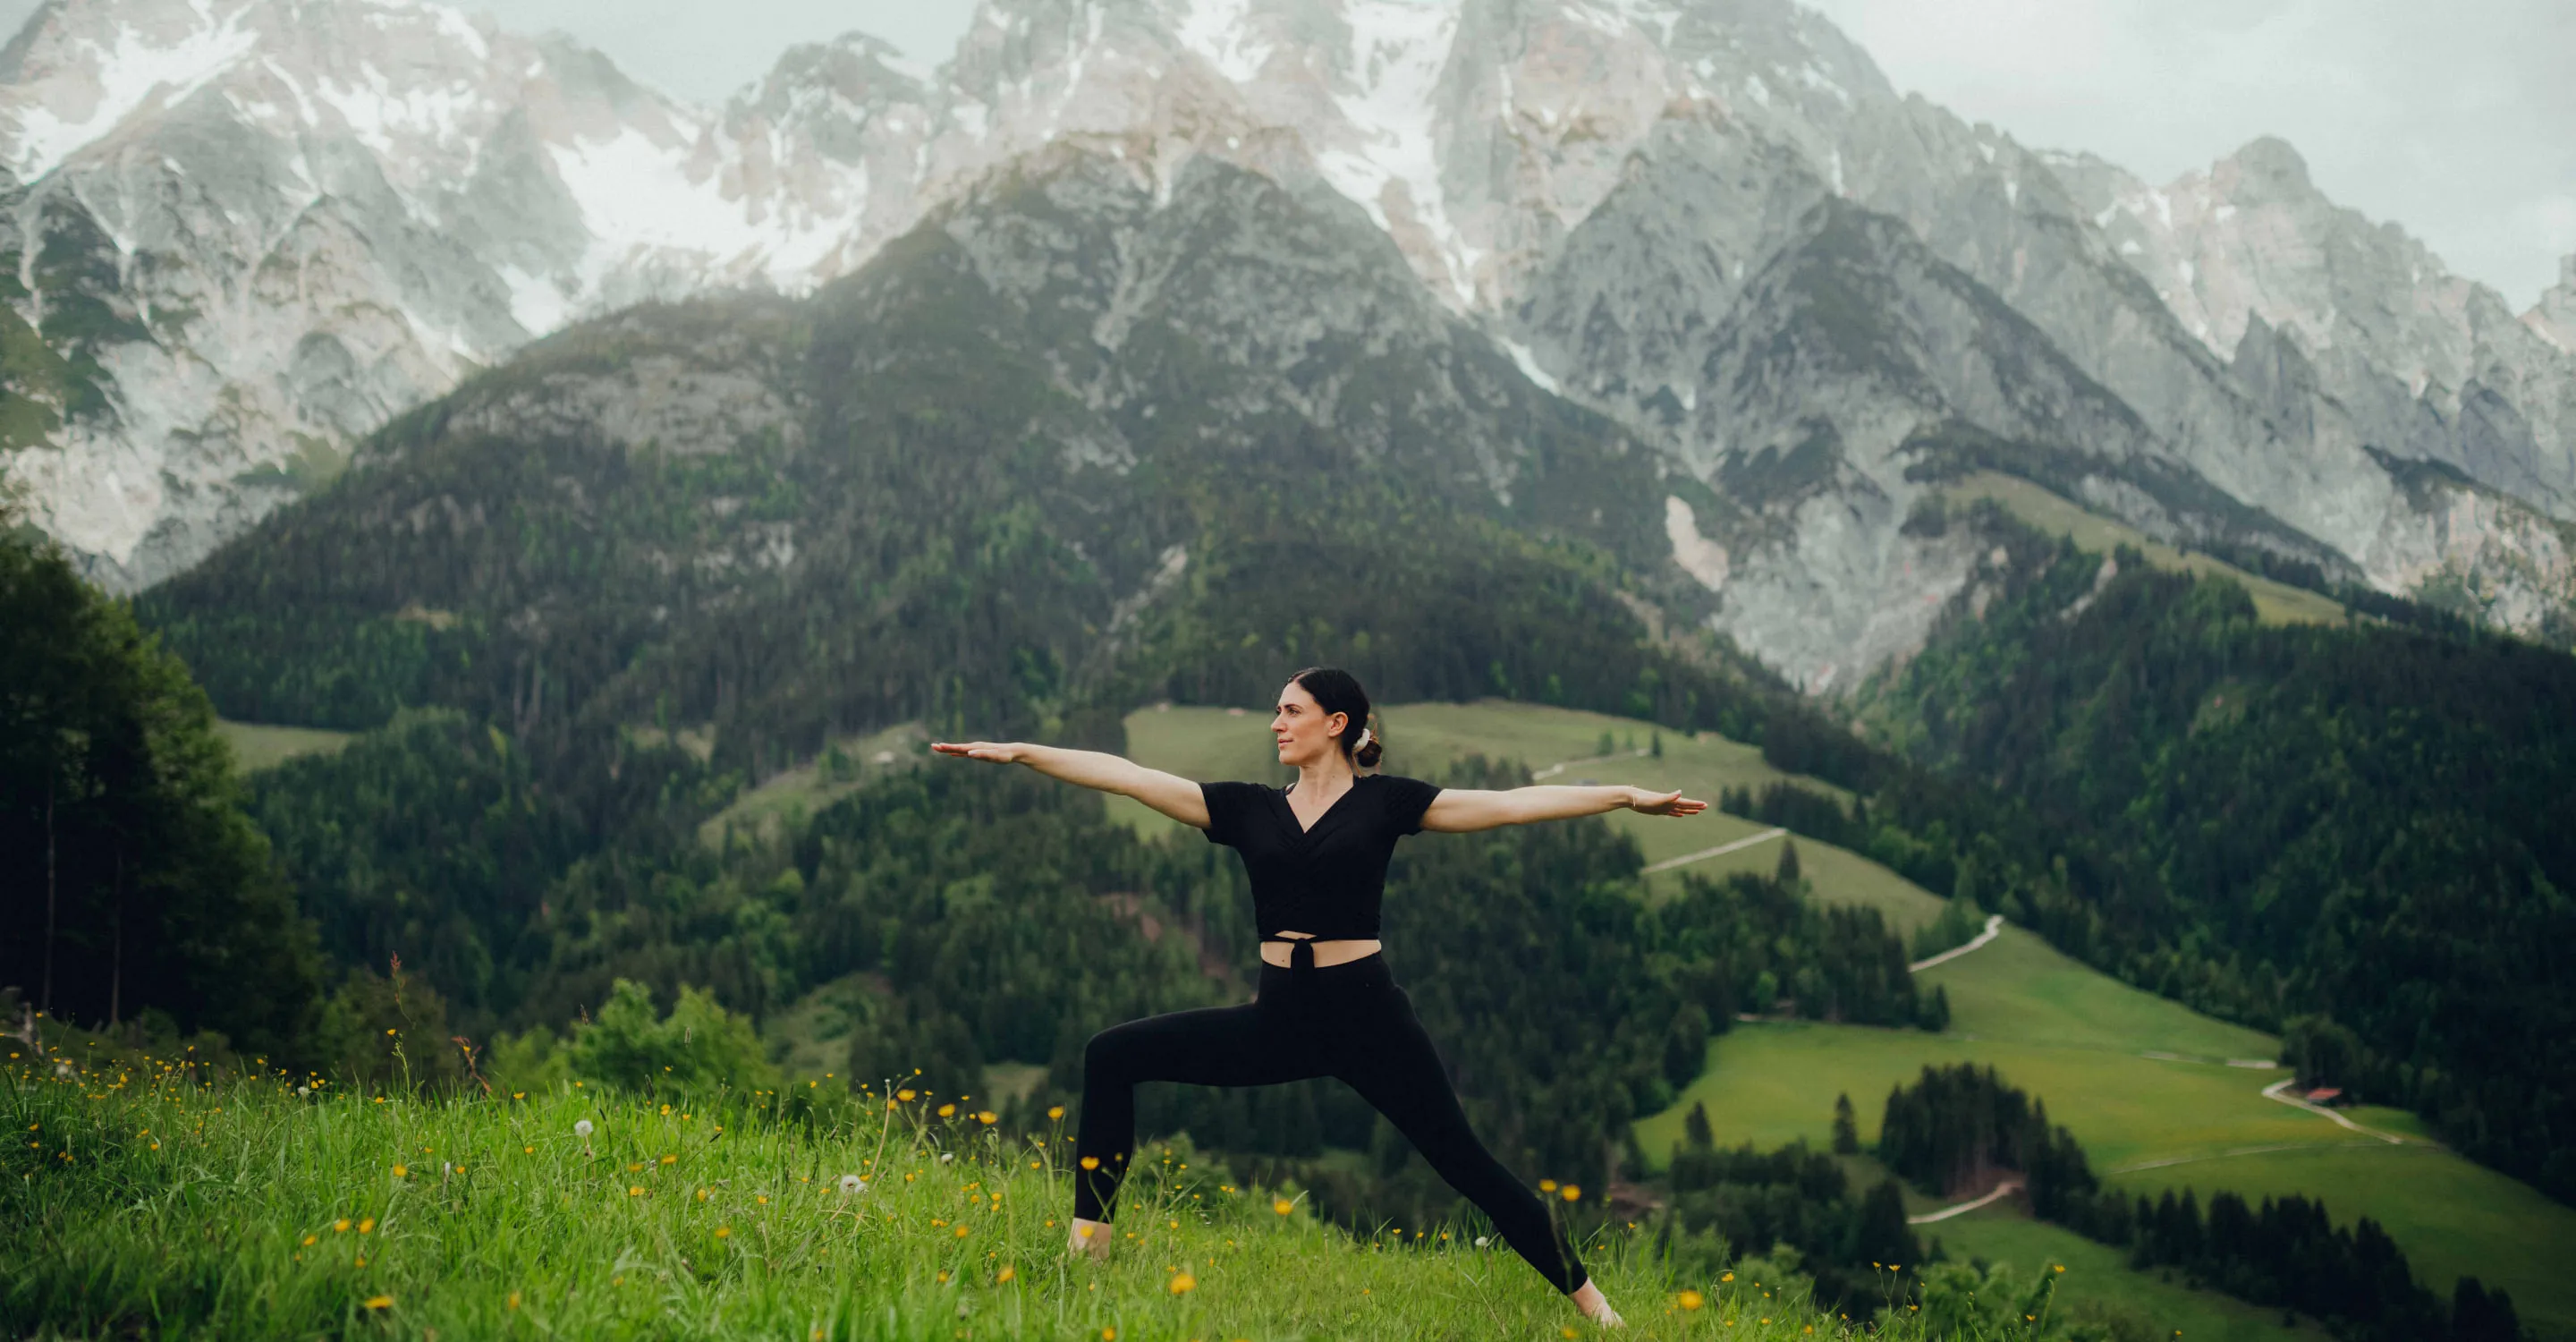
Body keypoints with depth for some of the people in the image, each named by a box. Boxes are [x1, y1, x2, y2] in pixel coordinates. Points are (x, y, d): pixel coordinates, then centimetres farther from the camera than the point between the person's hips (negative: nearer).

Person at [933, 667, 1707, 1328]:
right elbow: (1125, 776, 3)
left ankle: (1592, 1306, 10)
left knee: (1465, 1164, -4)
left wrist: (1627, 796, -8)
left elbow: (1510, 805, -3)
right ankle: (1088, 1241, 2)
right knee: (1111, 1055, -5)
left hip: (1367, 1016, -4)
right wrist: (1018, 752, -1)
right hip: (1279, 1019, 4)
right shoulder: (1247, 808, 8)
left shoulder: (1383, 802, 0)